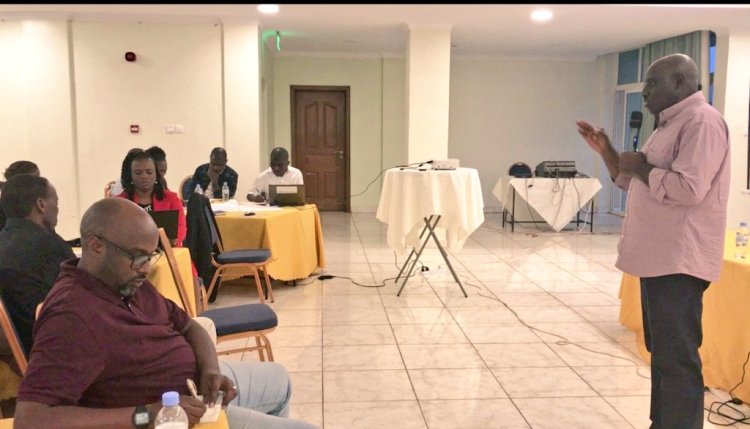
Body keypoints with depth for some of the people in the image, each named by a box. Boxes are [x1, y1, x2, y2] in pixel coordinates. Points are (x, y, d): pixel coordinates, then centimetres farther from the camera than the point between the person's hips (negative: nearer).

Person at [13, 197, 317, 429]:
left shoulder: (128, 280, -1)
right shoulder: (73, 316, -32)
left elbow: (188, 325, 8)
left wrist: (210, 369, -14)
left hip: (197, 379, 10)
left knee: (278, 378, 32)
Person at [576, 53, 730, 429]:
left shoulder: (702, 121, -14)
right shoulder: (670, 124, 18)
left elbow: (689, 188, -26)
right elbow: (635, 182, 24)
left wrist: (641, 167, -13)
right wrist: (606, 152, 11)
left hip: (679, 260, -11)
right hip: (659, 257, 11)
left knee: (677, 358, -6)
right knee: (662, 352, 18)